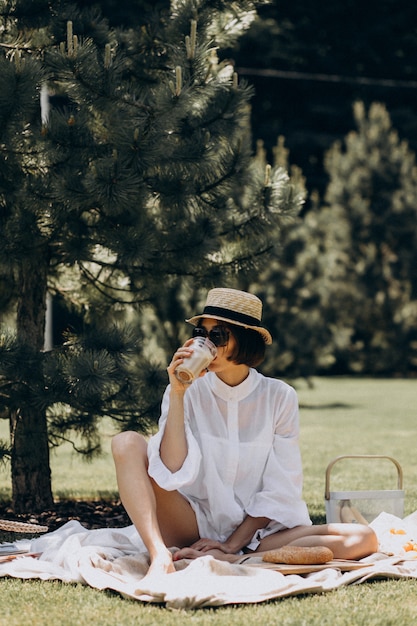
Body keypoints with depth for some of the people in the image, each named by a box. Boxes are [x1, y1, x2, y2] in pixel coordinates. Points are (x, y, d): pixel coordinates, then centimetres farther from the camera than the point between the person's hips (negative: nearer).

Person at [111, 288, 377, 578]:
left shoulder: (279, 397, -2)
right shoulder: (189, 392, -1)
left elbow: (281, 489, -4)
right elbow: (173, 472, -15)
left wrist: (232, 544, -13)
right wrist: (177, 395, -19)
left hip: (253, 532, 1)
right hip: (193, 529, 0)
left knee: (363, 539, -23)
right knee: (127, 443, -19)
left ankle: (227, 559, -29)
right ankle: (160, 557, -35)